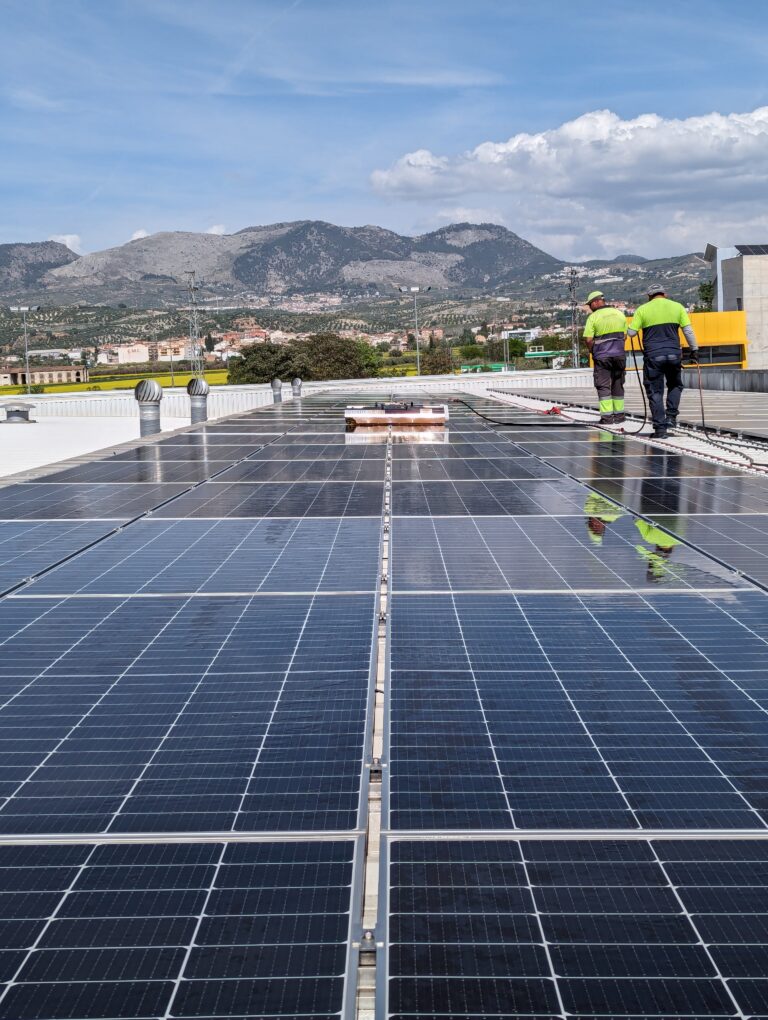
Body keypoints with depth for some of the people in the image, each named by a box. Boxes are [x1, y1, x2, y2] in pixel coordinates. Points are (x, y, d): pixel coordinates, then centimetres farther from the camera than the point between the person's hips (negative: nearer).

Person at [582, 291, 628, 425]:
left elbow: (588, 339, -12)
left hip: (602, 356, -4)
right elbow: (624, 336, 10)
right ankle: (619, 414, 16)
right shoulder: (620, 314, 8)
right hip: (619, 354, 4)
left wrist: (592, 350, 5)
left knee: (603, 386, 1)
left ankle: (607, 416, -5)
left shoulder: (593, 317, -8)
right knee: (618, 385, 13)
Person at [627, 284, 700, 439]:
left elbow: (631, 332, 2)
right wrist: (694, 350, 10)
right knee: (675, 385, 23)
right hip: (674, 354, 2)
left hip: (653, 355, -2)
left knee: (655, 392, 4)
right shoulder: (677, 306, 8)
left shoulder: (643, 309, 3)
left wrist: (641, 325, 22)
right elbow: (688, 330, 4)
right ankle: (671, 417, 8)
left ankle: (660, 428, 0)